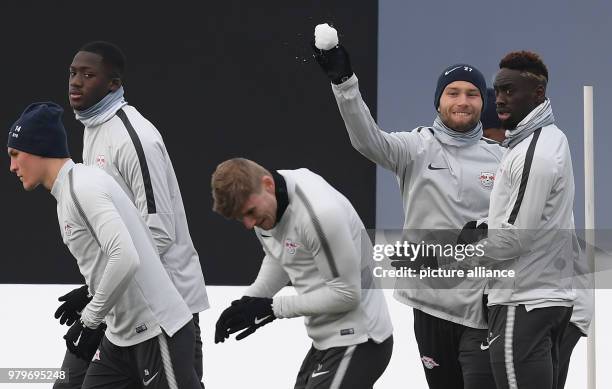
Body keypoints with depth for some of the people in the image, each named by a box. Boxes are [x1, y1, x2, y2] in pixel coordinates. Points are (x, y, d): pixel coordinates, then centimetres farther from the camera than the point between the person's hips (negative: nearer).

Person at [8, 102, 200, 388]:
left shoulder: (82, 187, -16)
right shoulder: (67, 193, 14)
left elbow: (126, 258, -27)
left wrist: (89, 320, -19)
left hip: (158, 333, -10)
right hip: (122, 335, 10)